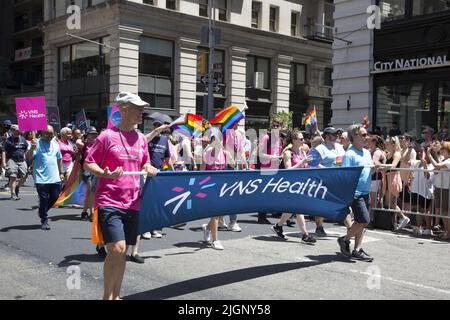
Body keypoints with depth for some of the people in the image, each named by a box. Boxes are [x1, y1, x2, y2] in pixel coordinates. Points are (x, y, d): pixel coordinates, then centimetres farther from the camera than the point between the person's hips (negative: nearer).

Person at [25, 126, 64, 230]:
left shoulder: (55, 144, 13)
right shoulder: (37, 143, -6)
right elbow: (28, 158, -15)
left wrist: (61, 172, 20)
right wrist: (32, 148, -32)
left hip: (55, 178, 5)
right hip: (42, 178, -5)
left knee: (55, 197, 9)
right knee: (44, 199, 0)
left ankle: (43, 212, 34)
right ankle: (44, 221, 12)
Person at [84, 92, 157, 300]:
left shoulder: (141, 139, 10)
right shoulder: (107, 136, -6)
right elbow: (87, 164, -4)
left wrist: (150, 170, -1)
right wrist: (106, 174, -22)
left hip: (132, 203, 6)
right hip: (109, 202, -6)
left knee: (123, 252, 12)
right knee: (117, 249, -15)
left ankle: (116, 295, 27)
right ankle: (107, 295, 5)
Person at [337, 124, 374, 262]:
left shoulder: (367, 153, 15)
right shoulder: (349, 154, -12)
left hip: (366, 192, 8)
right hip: (355, 193, -8)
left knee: (361, 222, 10)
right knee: (364, 220, -13)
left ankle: (358, 250, 16)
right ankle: (344, 239, 7)